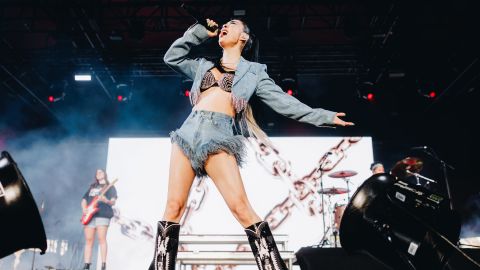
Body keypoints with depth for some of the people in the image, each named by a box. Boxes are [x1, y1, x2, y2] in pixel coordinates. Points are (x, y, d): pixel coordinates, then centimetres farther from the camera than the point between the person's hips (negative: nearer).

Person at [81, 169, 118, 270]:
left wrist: (106, 201, -22)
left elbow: (113, 202, 0)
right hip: (89, 215, 5)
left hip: (102, 214, -4)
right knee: (88, 240, -1)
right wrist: (84, 209, 0)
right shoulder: (91, 187, 26)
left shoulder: (110, 187, 12)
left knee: (101, 238, -14)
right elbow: (84, 200, 21)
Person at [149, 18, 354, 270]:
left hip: (219, 136, -3)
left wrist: (324, 116, 9)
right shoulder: (204, 65, 26)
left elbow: (283, 102, 13)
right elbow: (172, 57, 24)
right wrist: (201, 32, 22)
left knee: (241, 207, -17)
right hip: (190, 130, 4)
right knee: (174, 206, -3)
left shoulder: (253, 71, 17)